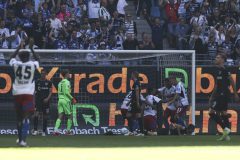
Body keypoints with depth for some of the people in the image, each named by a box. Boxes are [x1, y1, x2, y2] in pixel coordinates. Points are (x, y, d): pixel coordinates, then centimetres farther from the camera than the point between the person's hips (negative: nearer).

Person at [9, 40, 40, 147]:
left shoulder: (16, 64, 2)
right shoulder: (32, 65, -1)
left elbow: (12, 57, 25)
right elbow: (37, 59, 23)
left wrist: (19, 47, 33)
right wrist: (31, 49, 29)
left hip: (17, 94, 2)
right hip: (28, 94, -2)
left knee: (19, 117, 16)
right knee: (26, 117, -9)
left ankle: (20, 139, 27)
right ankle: (23, 140, -24)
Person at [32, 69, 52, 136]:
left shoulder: (49, 82, 5)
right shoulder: (37, 82, 7)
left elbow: (50, 92, 2)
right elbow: (35, 92, 10)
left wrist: (47, 98, -14)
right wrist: (34, 101, 6)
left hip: (45, 101, 0)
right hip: (38, 100, 0)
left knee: (45, 117, 4)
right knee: (36, 114, -17)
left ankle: (44, 131, 12)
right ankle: (35, 130, -19)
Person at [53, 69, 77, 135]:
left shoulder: (60, 83, 17)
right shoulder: (66, 82, -8)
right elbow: (66, 92, -17)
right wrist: (72, 98, -7)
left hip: (60, 100, 7)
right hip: (66, 100, -7)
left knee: (60, 116, 1)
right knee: (70, 116, 5)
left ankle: (55, 130, -14)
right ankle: (68, 131, 7)